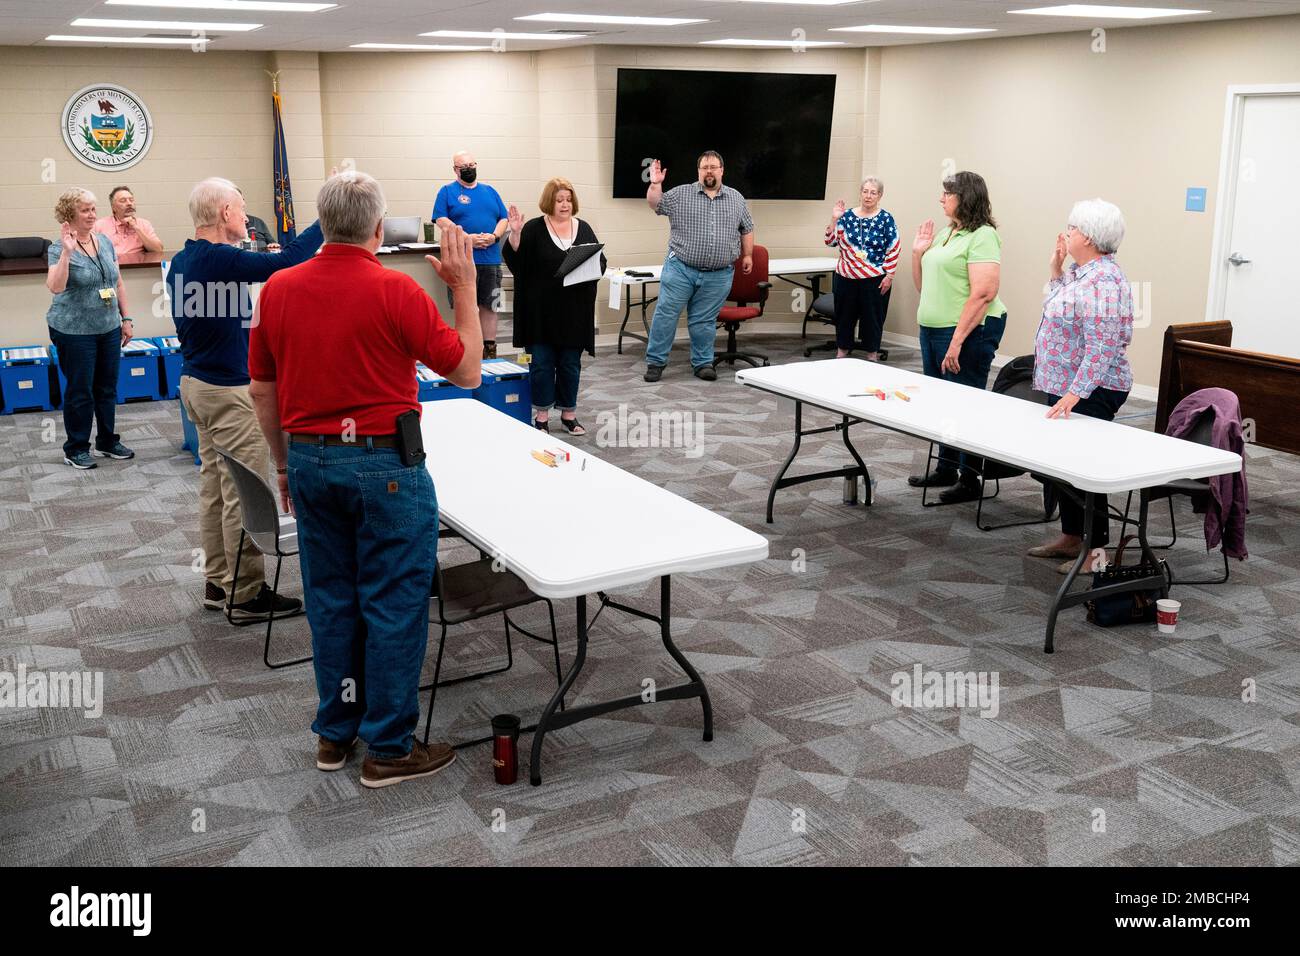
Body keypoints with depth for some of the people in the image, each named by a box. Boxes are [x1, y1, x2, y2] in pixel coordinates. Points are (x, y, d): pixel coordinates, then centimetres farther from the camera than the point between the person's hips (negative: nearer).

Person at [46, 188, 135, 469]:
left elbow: (118, 283, 13)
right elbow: (55, 286, -27)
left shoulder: (105, 242, 6)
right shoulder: (59, 249, -12)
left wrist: (125, 318, 11)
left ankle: (107, 441, 27)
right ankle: (76, 449, 14)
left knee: (107, 388, 13)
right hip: (75, 331, -6)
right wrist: (67, 251, -32)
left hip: (108, 329, 6)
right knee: (80, 391, 2)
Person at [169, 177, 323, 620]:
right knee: (243, 495, -3)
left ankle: (217, 581, 23)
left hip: (197, 382, 10)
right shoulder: (220, 259, -21)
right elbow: (286, 262, -27)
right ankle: (247, 594, 4)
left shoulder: (183, 261, 8)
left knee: (214, 485, 15)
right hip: (229, 391, -10)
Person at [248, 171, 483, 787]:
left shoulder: (277, 289, 2)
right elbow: (466, 371, -7)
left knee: (331, 599, 16)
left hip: (311, 460, 6)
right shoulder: (395, 290, -14)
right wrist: (465, 285, -1)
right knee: (394, 605, 4)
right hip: (384, 464, -6)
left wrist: (285, 463, 20)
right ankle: (388, 748, 11)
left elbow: (262, 389, 8)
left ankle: (335, 734, 26)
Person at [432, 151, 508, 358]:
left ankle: (490, 351, 13)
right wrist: (466, 238, -18)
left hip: (491, 259, 4)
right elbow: (442, 221, -6)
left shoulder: (490, 191, 17)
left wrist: (494, 236, -8)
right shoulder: (447, 191, 5)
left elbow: (504, 219, 13)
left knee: (489, 306, 7)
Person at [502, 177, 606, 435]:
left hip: (574, 311, 3)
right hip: (541, 310, -2)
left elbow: (601, 262, 8)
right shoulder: (534, 228, -1)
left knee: (570, 363, 9)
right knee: (541, 363, 3)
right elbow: (514, 260, -9)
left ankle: (569, 414, 20)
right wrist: (515, 233, -22)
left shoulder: (583, 228, 8)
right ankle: (542, 415, 14)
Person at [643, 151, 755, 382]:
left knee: (704, 320, 7)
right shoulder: (680, 194, 2)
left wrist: (748, 255, 15)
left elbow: (747, 229, 17)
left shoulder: (737, 199, 10)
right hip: (680, 269, -1)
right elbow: (656, 205, -3)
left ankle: (703, 363, 18)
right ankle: (655, 361, 7)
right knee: (666, 313, -1)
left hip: (718, 276, 1)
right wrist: (655, 184, -18)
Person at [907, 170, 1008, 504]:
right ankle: (946, 470, 29)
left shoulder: (982, 237, -13)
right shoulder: (945, 234, 14)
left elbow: (984, 293, -22)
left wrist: (957, 341, -25)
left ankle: (970, 480, 8)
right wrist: (918, 252, 6)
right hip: (932, 329, 9)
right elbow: (924, 287, 21)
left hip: (968, 332, -9)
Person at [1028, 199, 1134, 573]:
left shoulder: (1102, 282, -22)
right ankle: (1071, 536, 27)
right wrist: (1056, 270, 12)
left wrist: (1074, 393, -31)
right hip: (1066, 389, 10)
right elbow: (1063, 310, 21)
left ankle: (1097, 548, 9)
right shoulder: (1082, 271, 9)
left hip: (1089, 393, -10)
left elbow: (1101, 347, -27)